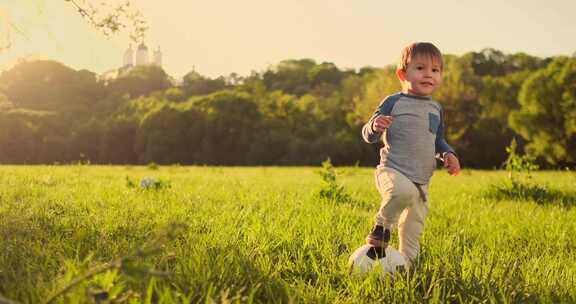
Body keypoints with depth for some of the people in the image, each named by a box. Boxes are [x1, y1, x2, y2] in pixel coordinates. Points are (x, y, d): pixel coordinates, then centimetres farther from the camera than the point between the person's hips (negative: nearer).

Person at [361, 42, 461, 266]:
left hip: (421, 180, 6)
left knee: (412, 234, 9)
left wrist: (448, 154, 8)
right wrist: (375, 126, -27)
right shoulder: (394, 102, -3)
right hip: (392, 170, -6)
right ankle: (382, 227, -15)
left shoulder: (436, 109, 16)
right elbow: (368, 136, -3)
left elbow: (438, 140, 29)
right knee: (404, 191, -39)